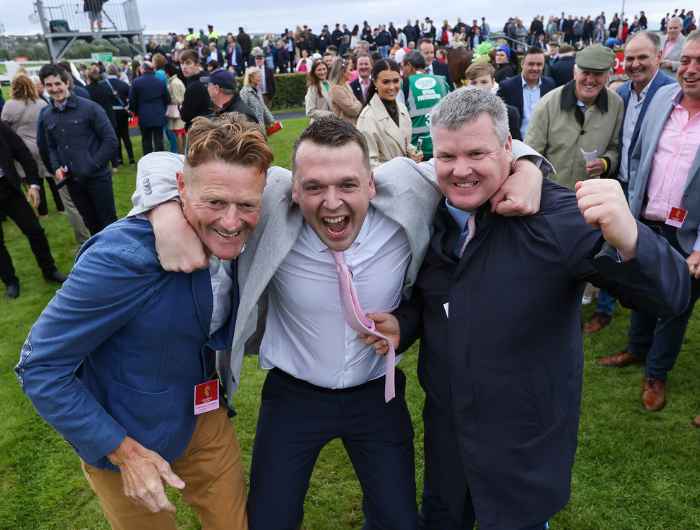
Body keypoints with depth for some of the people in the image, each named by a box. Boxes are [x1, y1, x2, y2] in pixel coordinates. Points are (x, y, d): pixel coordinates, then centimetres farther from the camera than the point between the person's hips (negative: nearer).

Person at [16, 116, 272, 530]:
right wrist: (127, 453, -21)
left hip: (204, 415, 5)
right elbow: (40, 369, -23)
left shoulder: (234, 240, -13)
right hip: (121, 438, -5)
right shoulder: (122, 259, -32)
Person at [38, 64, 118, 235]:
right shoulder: (45, 116, 8)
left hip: (97, 177, -5)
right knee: (92, 224, 16)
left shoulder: (89, 108, -9)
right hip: (72, 181, 5)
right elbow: (50, 147, 18)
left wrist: (92, 167, -13)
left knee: (109, 222, 3)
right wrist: (56, 168, -1)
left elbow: (111, 141, -9)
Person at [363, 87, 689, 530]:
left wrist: (627, 240, -49)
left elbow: (671, 294, -28)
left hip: (526, 447, -4)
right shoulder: (432, 215, -5)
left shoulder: (555, 214, -22)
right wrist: (402, 324, -10)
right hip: (445, 429, 5)